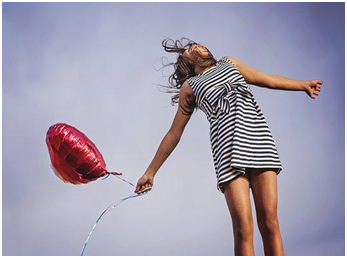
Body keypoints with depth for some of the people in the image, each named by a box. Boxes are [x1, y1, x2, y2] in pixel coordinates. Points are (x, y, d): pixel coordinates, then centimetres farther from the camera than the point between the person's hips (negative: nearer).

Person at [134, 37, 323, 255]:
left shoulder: (229, 63, 29)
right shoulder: (189, 87, 21)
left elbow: (268, 80, 34)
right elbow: (173, 134, 22)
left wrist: (303, 84, 35)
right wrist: (150, 172, 20)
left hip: (260, 140, 2)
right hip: (229, 149, -2)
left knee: (269, 223, -8)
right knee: (243, 228, -14)